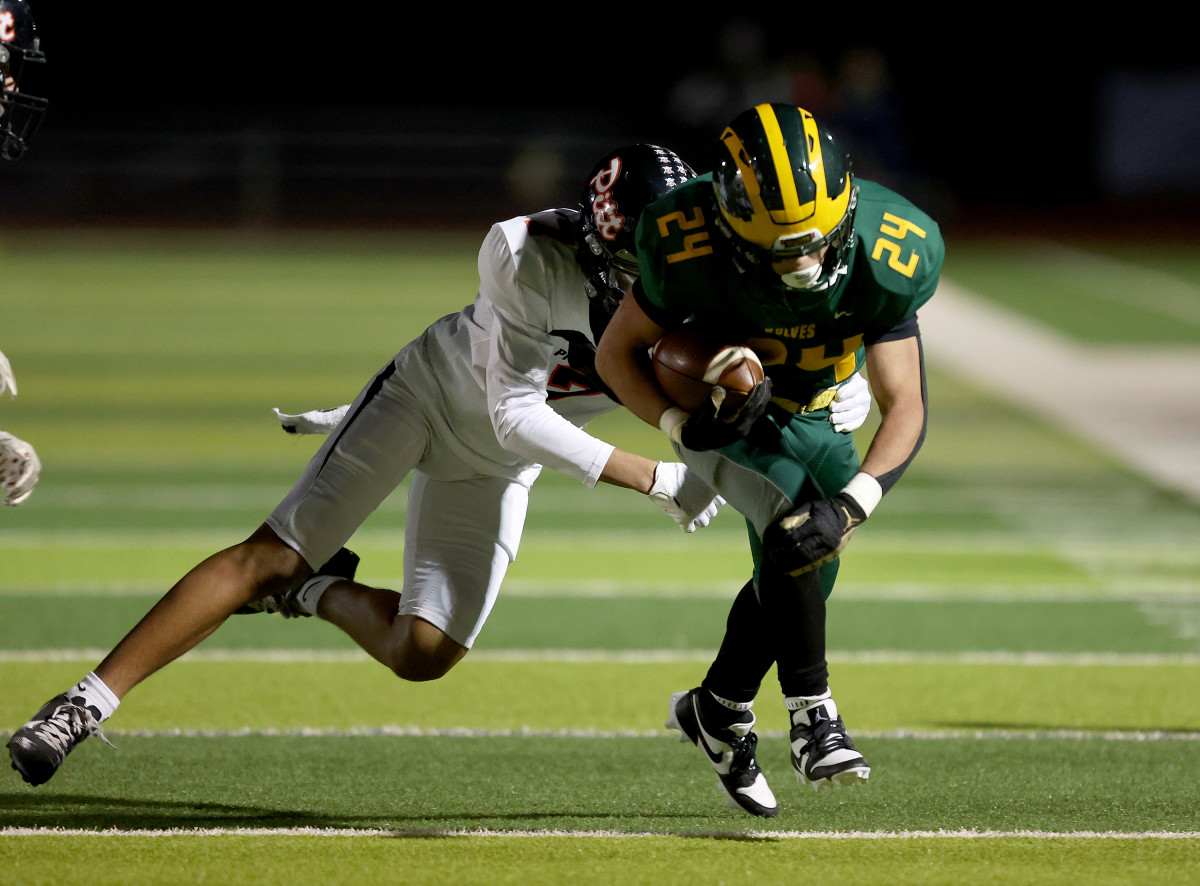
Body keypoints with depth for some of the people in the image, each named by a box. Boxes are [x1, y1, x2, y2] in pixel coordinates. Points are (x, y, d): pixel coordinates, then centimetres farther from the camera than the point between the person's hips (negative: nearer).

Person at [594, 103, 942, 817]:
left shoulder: (885, 258, -33)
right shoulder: (689, 249, -36)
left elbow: (905, 407, -29)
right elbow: (617, 354, -18)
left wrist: (851, 504, -44)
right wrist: (682, 425, -34)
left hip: (808, 415, 4)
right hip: (717, 406, -4)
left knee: (805, 574, 9)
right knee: (791, 528, -28)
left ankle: (717, 710, 34)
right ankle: (814, 718, -19)